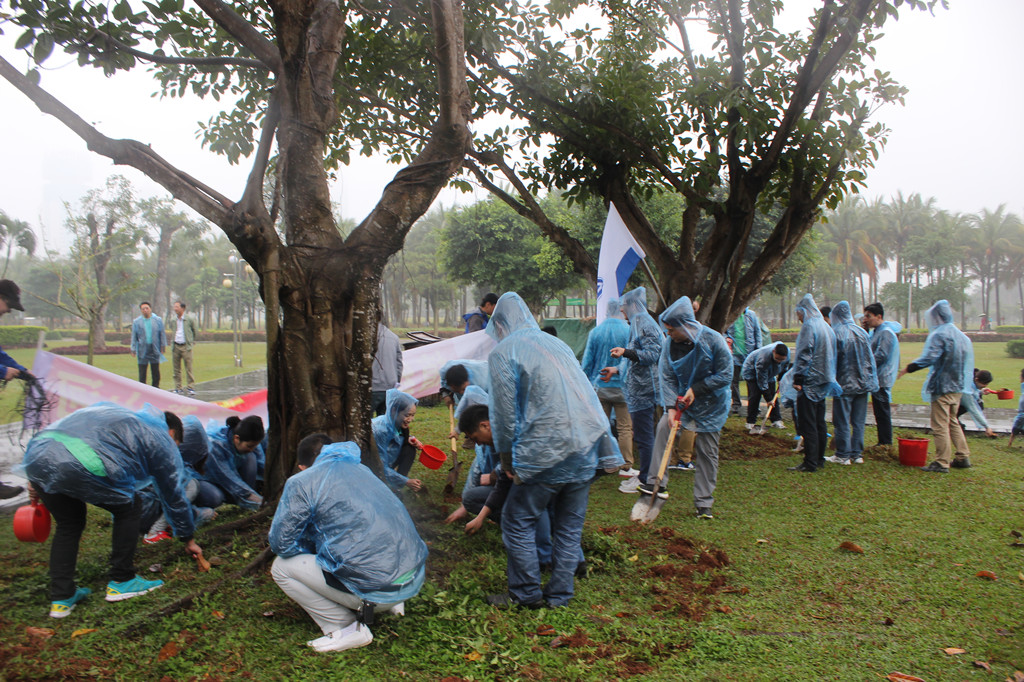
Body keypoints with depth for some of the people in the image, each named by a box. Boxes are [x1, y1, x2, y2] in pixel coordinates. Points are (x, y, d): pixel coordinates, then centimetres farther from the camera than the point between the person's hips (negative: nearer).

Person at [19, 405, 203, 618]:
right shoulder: (162, 440, 19)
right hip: (82, 466, -7)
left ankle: (61, 598, 25)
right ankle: (121, 582, 23)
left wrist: (37, 481, 26)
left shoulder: (116, 413, 36)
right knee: (128, 509, 18)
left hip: (37, 456, 7)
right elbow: (174, 495, 25)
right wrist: (188, 538, 37)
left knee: (68, 525, 26)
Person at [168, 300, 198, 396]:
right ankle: (178, 388, 12)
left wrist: (192, 341, 16)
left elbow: (194, 331, 11)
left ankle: (190, 388, 1)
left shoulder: (189, 320, -2)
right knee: (176, 369, 6)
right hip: (175, 347, 3)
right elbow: (172, 332, 20)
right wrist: (172, 343, 16)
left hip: (186, 346, -3)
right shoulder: (172, 320, 7)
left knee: (188, 368, -3)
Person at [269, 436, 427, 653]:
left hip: (379, 590, -8)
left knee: (281, 567, 8)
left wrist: (310, 547, 19)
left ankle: (347, 630, 4)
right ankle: (391, 604, 21)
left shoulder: (301, 483, -1)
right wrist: (316, 544, 38)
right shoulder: (361, 469, 19)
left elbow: (280, 544, 1)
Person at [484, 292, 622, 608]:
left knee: (518, 521, 10)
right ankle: (559, 594, 25)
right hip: (587, 448, 7)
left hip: (547, 452, -7)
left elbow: (505, 410, -5)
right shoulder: (557, 343, 17)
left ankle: (526, 593, 18)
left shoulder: (503, 352, -3)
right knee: (570, 525, 16)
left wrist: (506, 455, 10)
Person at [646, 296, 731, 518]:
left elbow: (725, 375, -15)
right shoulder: (669, 343, -11)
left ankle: (704, 502, 15)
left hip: (711, 403, -3)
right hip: (682, 399, 3)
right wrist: (671, 406, -21)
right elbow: (666, 377, -9)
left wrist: (696, 389, -20)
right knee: (664, 426, -19)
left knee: (706, 451, 2)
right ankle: (656, 483, -10)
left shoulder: (713, 340, -21)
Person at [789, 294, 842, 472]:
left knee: (807, 424, -6)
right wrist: (829, 378, 22)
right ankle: (819, 459, 20)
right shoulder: (826, 327, 16)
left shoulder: (809, 326, -13)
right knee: (820, 423, 14)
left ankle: (810, 463, -6)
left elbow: (804, 355, -19)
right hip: (823, 382, 9)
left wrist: (798, 379, -17)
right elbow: (831, 356, 20)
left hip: (809, 382, -9)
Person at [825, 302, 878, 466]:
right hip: (863, 383, 5)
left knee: (842, 421, 2)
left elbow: (832, 359, -9)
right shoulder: (862, 332, 6)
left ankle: (843, 455, 5)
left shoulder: (836, 333, -10)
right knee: (858, 422, 11)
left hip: (844, 383, -5)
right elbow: (870, 358, 9)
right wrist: (871, 381, 14)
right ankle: (857, 454, 15)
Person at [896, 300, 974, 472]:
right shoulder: (961, 335, 13)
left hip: (942, 386, -9)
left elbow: (929, 357, -26)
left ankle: (942, 463, -2)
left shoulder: (939, 335, -14)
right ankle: (962, 457, 23)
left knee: (940, 425, -4)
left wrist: (908, 368, -24)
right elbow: (968, 362, 18)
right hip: (958, 387, 9)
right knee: (953, 422, 20)